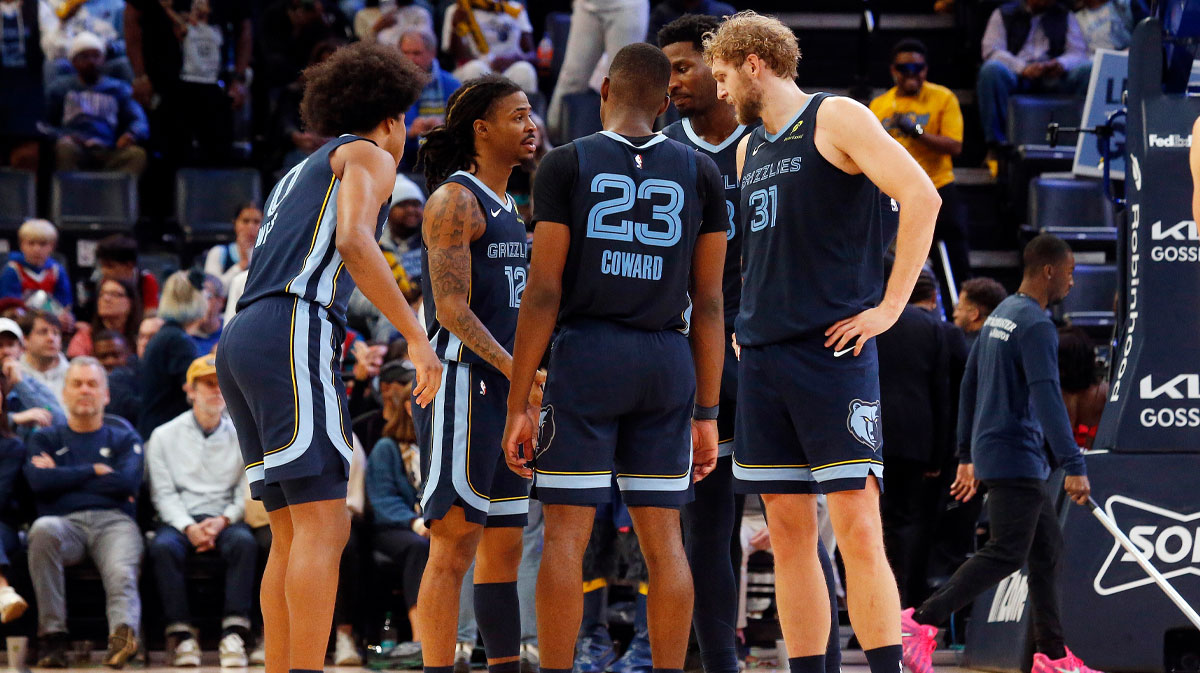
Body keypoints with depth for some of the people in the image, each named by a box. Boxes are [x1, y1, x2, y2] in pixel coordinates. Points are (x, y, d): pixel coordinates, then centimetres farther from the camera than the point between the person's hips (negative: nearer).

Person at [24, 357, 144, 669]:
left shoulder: (124, 439, 24)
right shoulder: (45, 440, 25)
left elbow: (128, 482, 3)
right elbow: (39, 481, 3)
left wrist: (63, 477, 5)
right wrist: (95, 471, 5)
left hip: (114, 521, 0)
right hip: (65, 522, 0)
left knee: (122, 574, -34)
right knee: (43, 529, -37)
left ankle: (123, 634, -63)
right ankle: (53, 639, -36)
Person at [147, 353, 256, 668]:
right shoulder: (164, 436, 10)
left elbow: (247, 492, 6)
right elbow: (163, 494, 3)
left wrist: (223, 521, -13)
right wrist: (188, 527, -14)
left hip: (226, 519, 0)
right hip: (180, 520, 0)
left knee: (244, 542, -34)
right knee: (163, 546, -35)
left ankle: (234, 633, -39)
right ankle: (182, 637, -34)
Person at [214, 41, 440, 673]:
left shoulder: (299, 177, 32)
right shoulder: (368, 157, 6)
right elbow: (353, 241, -15)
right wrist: (417, 337, -17)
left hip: (240, 344, 9)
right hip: (292, 340, -9)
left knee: (295, 535, 9)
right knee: (323, 527, -12)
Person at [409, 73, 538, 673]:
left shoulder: (505, 207, 20)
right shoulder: (454, 200, -9)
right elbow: (452, 307, -18)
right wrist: (512, 366, -27)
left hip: (505, 394, 10)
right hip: (462, 384, -10)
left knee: (504, 545, 10)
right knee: (454, 544, -13)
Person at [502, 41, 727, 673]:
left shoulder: (567, 164, -2)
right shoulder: (700, 172, 6)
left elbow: (544, 290, -6)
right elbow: (709, 302, 5)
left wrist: (518, 405, -3)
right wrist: (706, 413, 10)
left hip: (585, 358, -3)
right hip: (669, 362, 3)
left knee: (565, 534, -1)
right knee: (663, 540, 5)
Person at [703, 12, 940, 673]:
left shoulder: (837, 119, -3)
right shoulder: (748, 149, 20)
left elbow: (921, 197, -13)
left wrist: (889, 307, -14)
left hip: (834, 351, -7)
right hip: (763, 358, 7)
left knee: (857, 530, -13)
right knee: (788, 535, 5)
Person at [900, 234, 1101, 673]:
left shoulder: (999, 316, 15)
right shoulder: (1036, 325, -15)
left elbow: (970, 384, 20)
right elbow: (1046, 398, -23)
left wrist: (968, 456, 25)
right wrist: (1073, 466, -25)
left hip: (990, 451, 10)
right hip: (1016, 458, -10)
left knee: (1048, 548, 12)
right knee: (1006, 554, -11)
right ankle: (921, 622, -16)